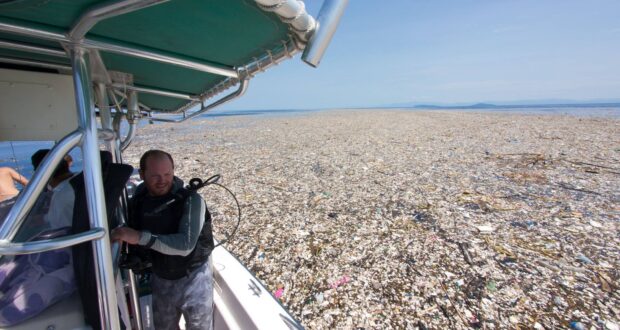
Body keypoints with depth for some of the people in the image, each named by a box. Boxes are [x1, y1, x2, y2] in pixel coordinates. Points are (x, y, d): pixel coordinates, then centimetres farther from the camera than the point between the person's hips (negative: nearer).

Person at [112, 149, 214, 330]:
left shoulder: (191, 200, -23)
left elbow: (185, 245, -32)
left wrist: (141, 237, -36)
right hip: (160, 280, 5)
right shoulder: (137, 201, -6)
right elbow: (134, 242, 9)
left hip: (193, 279, -4)